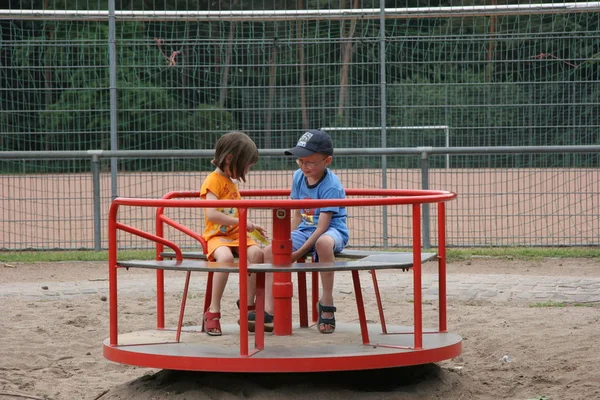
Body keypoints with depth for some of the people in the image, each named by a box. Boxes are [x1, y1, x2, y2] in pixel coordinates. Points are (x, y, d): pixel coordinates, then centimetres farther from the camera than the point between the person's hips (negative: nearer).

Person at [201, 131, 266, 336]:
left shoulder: (231, 182, 20)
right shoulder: (214, 181, -9)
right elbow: (211, 214, -22)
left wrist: (250, 225, 12)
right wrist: (242, 222, -20)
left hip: (236, 234, 8)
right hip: (217, 235, -8)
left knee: (256, 252, -23)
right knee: (225, 257, -38)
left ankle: (248, 307, -19)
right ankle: (213, 312, -31)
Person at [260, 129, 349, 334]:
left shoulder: (331, 186, -20)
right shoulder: (298, 177, 2)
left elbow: (322, 226, -24)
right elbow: (297, 213, 11)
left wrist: (299, 252, -26)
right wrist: (290, 242, -1)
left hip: (332, 230, -7)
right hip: (306, 229, 7)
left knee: (324, 242, -42)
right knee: (271, 251, -10)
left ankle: (326, 302, -29)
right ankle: (269, 311, -13)